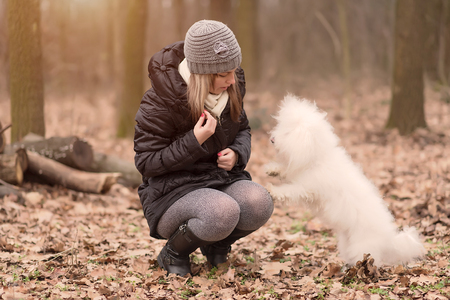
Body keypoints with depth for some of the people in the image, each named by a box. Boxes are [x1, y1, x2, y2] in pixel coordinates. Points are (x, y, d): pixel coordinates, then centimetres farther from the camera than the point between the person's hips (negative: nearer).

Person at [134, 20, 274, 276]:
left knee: (260, 204, -28)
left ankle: (217, 243, 7)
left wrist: (237, 153, -9)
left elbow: (242, 129, 17)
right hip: (173, 192, -5)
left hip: (221, 178, 6)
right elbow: (146, 164, -14)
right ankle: (173, 252, -4)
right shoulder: (160, 101, -18)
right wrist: (195, 140, -27)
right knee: (222, 212, -38)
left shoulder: (230, 87, -1)